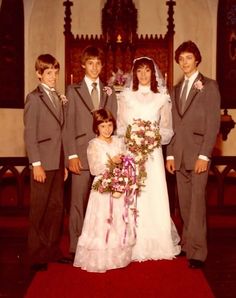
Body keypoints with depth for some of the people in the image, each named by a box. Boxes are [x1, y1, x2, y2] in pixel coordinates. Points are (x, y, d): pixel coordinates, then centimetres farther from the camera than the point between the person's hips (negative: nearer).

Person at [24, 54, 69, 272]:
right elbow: (29, 134, -9)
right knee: (39, 211, 1)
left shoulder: (60, 99, 16)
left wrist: (64, 163, 12)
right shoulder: (34, 98, -3)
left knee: (57, 208, 10)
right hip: (43, 163, -6)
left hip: (58, 163, 6)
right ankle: (37, 256, 11)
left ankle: (53, 251, 21)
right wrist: (36, 164, -15)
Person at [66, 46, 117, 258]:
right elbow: (69, 125, 1)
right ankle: (76, 246, 10)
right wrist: (72, 154, -7)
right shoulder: (73, 90, 7)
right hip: (82, 154, -2)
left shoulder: (109, 92, 15)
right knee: (79, 201, 0)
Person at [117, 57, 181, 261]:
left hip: (152, 152, 0)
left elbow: (167, 129, 7)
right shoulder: (125, 96, 8)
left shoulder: (162, 98, 7)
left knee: (154, 196, -1)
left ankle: (157, 243, 13)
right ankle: (133, 245, 9)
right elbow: (119, 127, 8)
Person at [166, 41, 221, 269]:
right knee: (184, 203, 9)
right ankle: (187, 244, 21)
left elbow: (213, 123, -7)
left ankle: (197, 252, -1)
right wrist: (170, 154, 8)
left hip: (198, 154, -5)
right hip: (179, 155, 5)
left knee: (197, 201, -7)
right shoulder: (176, 90, 17)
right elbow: (173, 125, 15)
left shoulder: (209, 86, 1)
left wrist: (204, 155, -14)